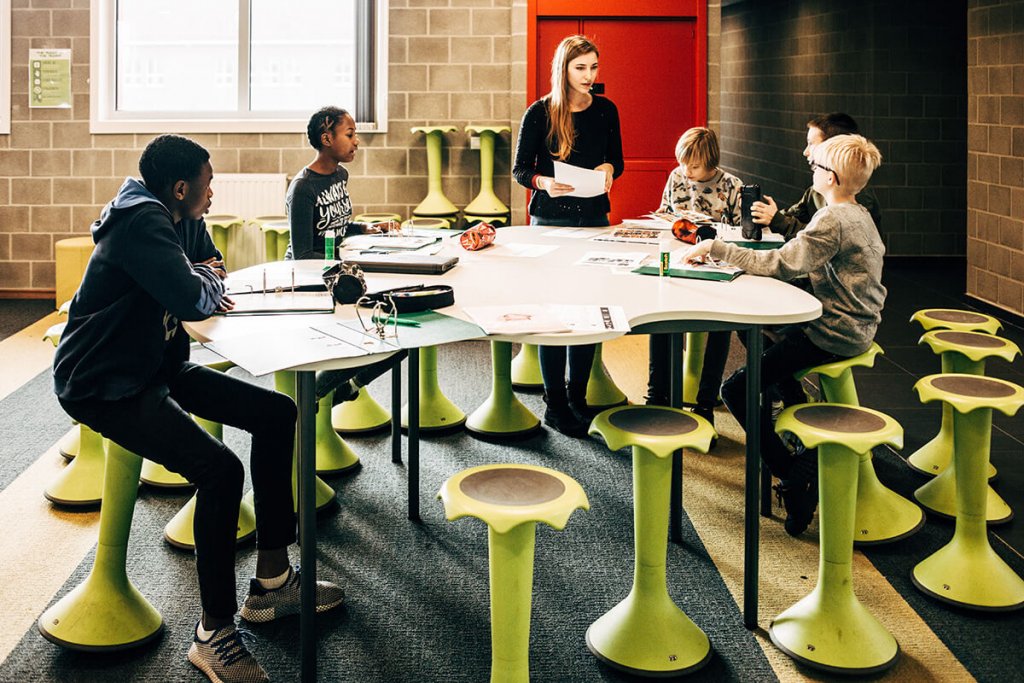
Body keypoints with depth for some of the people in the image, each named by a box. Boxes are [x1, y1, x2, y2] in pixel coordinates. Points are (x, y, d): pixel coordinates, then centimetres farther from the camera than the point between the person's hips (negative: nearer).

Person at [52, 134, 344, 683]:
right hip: (106, 386, -11)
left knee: (276, 413, 6)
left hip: (156, 366, 11)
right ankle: (215, 634, -14)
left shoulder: (183, 222, 9)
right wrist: (208, 278, -9)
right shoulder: (142, 225, -22)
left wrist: (206, 284, -5)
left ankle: (272, 580, 11)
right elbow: (191, 297, -33)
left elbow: (208, 284, 20)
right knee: (219, 470, -28)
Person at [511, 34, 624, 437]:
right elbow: (520, 169, -2)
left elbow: (616, 160, 14)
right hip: (551, 222, -4)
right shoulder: (540, 113, -5)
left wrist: (608, 169, -9)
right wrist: (544, 182, -23)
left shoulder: (605, 110, 5)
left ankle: (578, 397, 17)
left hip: (595, 219, 4)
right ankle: (555, 404, 6)